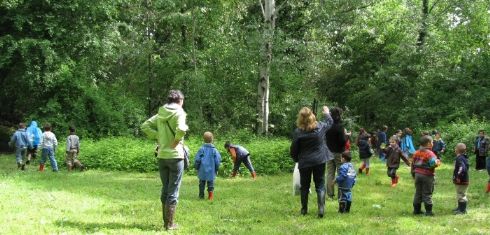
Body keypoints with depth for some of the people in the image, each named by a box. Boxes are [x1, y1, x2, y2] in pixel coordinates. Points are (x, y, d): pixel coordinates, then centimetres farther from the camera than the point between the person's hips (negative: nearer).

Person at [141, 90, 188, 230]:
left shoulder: (161, 114, 6)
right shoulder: (179, 113, -11)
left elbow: (145, 126, 5)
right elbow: (181, 129, -29)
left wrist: (158, 137, 3)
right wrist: (176, 142, -14)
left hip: (162, 156, 6)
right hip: (175, 156, -6)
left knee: (165, 190, 17)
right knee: (173, 191, 2)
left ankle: (166, 221, 23)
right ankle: (170, 224, 6)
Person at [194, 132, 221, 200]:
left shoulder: (201, 149, -6)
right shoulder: (214, 150, -4)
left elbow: (197, 160, -4)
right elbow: (217, 161, -1)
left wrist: (197, 167, 11)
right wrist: (216, 169, 13)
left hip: (202, 171, 0)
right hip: (211, 171, 0)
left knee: (202, 183, 10)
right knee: (211, 184, 6)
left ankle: (201, 196, 12)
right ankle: (211, 196, -3)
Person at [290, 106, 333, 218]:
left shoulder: (298, 132, -13)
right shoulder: (320, 127, -6)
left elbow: (293, 150, -6)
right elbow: (330, 122, 18)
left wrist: (296, 159, 14)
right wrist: (327, 113, 37)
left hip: (304, 162, -1)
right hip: (319, 161, 1)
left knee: (305, 186, 13)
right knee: (320, 185, 6)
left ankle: (304, 209, 21)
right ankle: (321, 209, -6)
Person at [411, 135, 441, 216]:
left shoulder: (416, 153, 8)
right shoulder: (429, 153, -14)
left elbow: (413, 164, 13)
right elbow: (433, 163, -26)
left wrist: (413, 174, 22)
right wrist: (438, 162, -4)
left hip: (417, 174, 6)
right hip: (427, 176, -6)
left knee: (418, 193, 13)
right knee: (427, 193, 0)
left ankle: (416, 209, 17)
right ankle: (428, 211, 2)